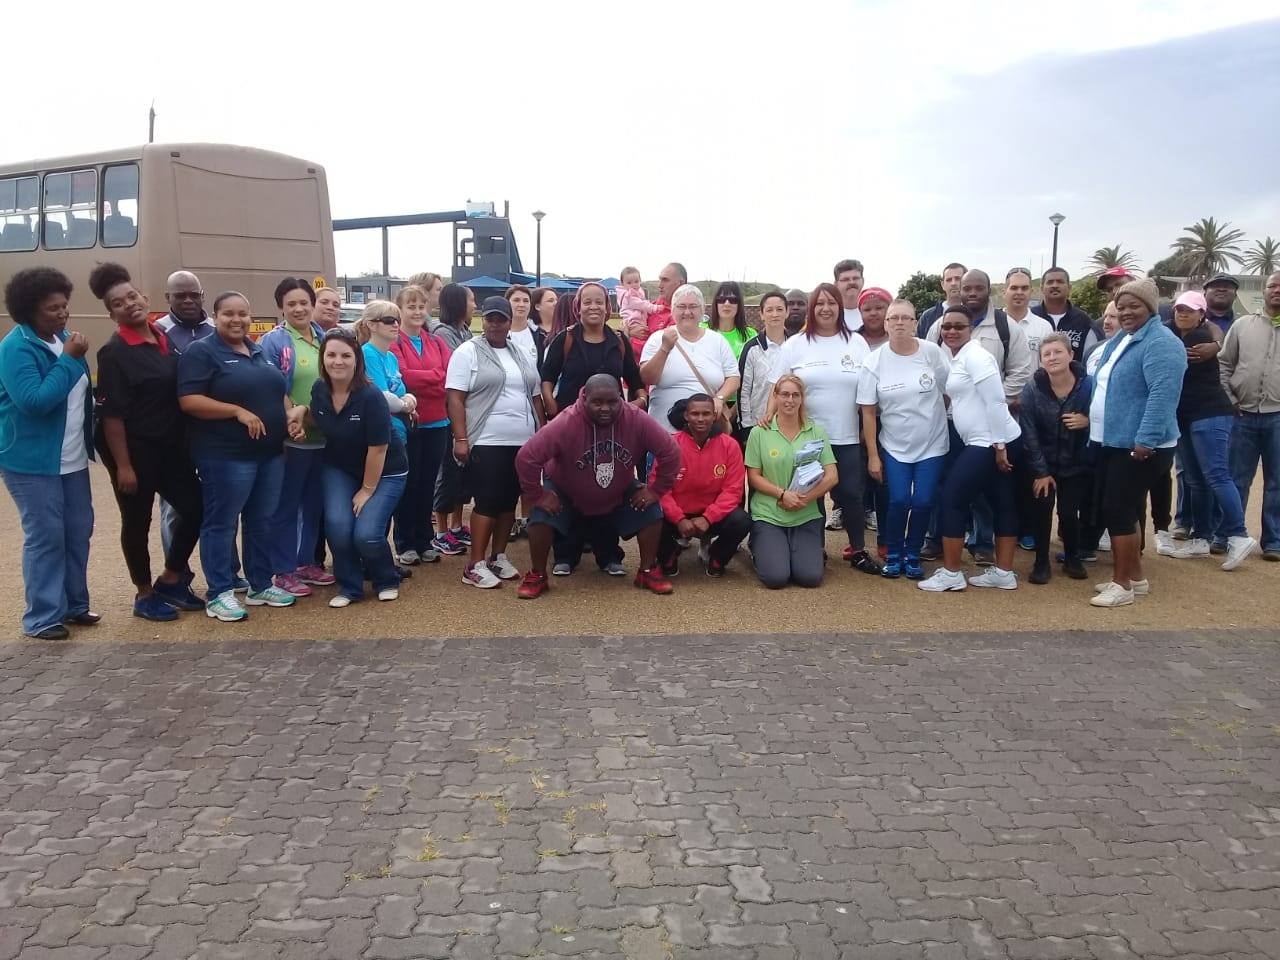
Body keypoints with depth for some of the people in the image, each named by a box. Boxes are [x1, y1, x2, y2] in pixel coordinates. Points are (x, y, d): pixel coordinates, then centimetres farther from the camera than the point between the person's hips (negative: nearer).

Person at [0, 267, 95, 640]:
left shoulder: (63, 337, 8)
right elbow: (34, 400, -28)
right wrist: (69, 359, -25)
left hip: (72, 458, 8)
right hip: (32, 460, -8)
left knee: (78, 531, 12)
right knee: (45, 536, -3)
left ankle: (74, 604, 25)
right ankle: (42, 617, 7)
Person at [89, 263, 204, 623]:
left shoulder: (164, 338, 6)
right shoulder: (115, 352, -14)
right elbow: (111, 414, -16)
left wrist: (188, 443, 14)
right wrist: (123, 465, -18)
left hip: (171, 446, 7)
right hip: (134, 450, -7)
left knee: (195, 508, 8)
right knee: (138, 522, 6)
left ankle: (170, 580, 25)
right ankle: (145, 594, 22)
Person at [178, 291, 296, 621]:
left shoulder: (261, 352, 15)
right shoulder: (201, 352, -7)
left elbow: (277, 392, 24)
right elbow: (189, 401, -17)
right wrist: (238, 411, -22)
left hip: (270, 453, 7)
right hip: (225, 456, -7)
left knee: (263, 522, 13)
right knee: (221, 524, 1)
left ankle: (260, 586, 24)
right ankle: (219, 595, 8)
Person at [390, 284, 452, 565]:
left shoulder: (436, 342, 12)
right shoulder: (393, 342, -4)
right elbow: (401, 376, -18)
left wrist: (420, 380, -15)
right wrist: (438, 376, -10)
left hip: (437, 424, 5)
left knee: (428, 483, 12)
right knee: (408, 484, 4)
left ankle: (424, 541, 23)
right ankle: (405, 544, 15)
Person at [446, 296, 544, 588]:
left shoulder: (521, 355, 15)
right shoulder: (468, 352, -3)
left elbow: (535, 397, 19)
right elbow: (455, 398, -8)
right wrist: (460, 439, -15)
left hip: (523, 443, 6)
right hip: (486, 443, -6)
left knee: (509, 502, 10)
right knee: (487, 503, -6)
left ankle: (498, 557, 22)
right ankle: (475, 566, 1)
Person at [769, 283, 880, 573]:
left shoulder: (857, 343, 5)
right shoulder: (795, 345, 2)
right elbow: (779, 388, 2)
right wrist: (770, 415, -11)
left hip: (848, 437, 1)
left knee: (851, 493, 4)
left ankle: (858, 550, 17)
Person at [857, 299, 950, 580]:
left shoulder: (932, 352, -8)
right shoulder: (874, 362, -7)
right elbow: (868, 411, -5)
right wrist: (872, 455, -6)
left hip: (932, 444, 1)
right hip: (894, 446, 0)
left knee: (923, 502, -3)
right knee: (899, 501, -10)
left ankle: (912, 555, 20)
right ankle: (892, 555, 13)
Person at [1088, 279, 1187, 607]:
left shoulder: (1161, 343, -14)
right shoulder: (1119, 341, 16)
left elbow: (1162, 395, -24)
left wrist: (1146, 440, -29)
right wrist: (1090, 423, 21)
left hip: (1140, 447, -9)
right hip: (1113, 442, 9)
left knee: (1118, 510, -7)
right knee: (1121, 510, 14)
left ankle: (1122, 584, 3)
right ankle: (1135, 577, 26)